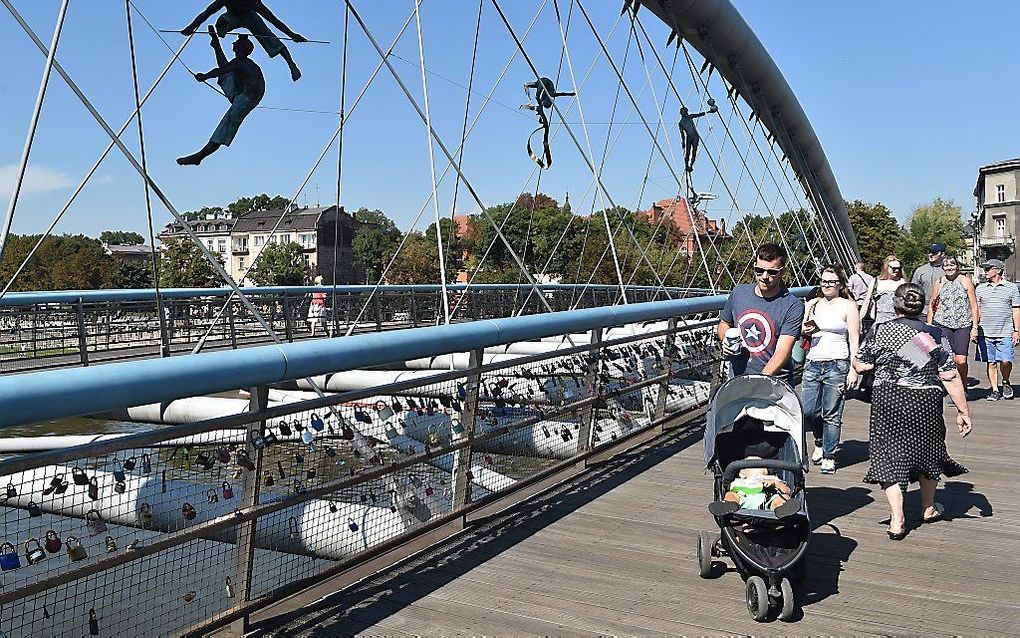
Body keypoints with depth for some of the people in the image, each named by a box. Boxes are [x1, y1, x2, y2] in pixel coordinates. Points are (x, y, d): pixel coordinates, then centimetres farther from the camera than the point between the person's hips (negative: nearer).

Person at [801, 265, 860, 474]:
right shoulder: (812, 304, 14)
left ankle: (829, 457, 10)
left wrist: (853, 369, -10)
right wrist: (806, 330, -5)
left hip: (837, 364, -4)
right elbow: (800, 331, 20)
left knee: (832, 414, -2)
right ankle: (820, 442, 28)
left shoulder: (848, 306, 1)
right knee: (808, 410, 0)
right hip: (813, 363, 4)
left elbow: (854, 339, -2)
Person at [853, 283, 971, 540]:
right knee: (928, 451, 22)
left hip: (888, 401, -2)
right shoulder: (935, 335, -1)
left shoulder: (882, 331, -5)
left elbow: (860, 366, 0)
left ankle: (897, 520, -3)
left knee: (890, 456, 4)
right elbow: (951, 377, -3)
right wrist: (963, 411, 3)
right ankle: (929, 508, 40)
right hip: (926, 402, 2)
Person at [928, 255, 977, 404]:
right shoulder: (938, 283, 8)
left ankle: (962, 388, 15)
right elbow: (931, 306, 15)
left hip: (963, 325, 0)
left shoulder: (966, 281, 6)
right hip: (943, 324, 1)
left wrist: (975, 327, 2)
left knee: (961, 361, -9)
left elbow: (974, 306, 7)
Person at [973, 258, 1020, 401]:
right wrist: (974, 328, 2)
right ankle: (995, 390, 12)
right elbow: (976, 310, 12)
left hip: (1005, 333, -2)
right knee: (991, 363, 3)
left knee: (1005, 361, -10)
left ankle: (1005, 382, 17)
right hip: (985, 333, 2)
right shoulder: (980, 289, 10)